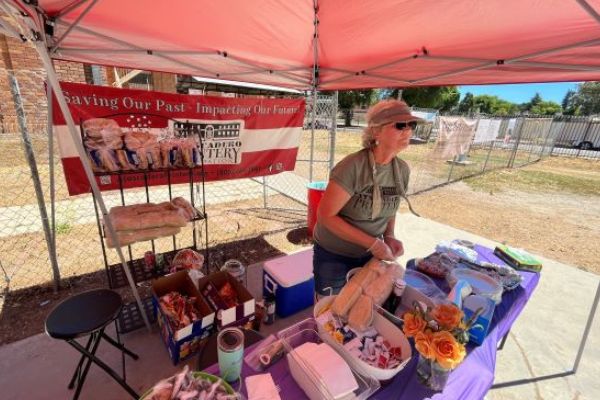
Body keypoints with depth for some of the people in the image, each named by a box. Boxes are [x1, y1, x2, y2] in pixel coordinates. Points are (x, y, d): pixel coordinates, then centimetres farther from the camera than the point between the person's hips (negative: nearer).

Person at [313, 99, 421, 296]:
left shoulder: (402, 169, -6)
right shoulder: (353, 166, -27)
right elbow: (326, 215, -25)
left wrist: (389, 237, -9)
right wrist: (372, 242, -24)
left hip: (370, 256, 6)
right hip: (333, 256, -5)